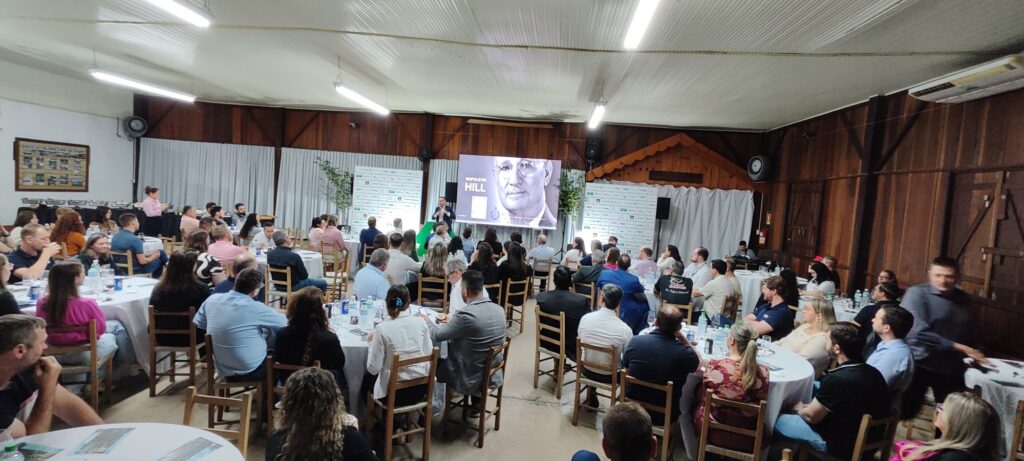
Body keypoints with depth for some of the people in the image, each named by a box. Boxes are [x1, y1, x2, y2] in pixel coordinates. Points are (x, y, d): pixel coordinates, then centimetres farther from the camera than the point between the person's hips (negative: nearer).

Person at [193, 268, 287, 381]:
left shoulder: (212, 299, -5)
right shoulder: (254, 308, -21)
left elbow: (197, 323, 13)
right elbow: (286, 323, -10)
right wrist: (273, 313, 14)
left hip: (224, 372, 7)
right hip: (251, 371, -7)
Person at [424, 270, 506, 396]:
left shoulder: (466, 314, -27)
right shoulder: (499, 309, -6)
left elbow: (436, 335, -14)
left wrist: (426, 320, 6)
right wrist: (452, 321, 15)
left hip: (470, 379, -7)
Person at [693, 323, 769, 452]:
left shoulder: (715, 365, -20)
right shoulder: (762, 371, -16)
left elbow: (701, 397, -3)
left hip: (713, 432, -2)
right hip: (747, 438, 3)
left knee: (697, 407, 28)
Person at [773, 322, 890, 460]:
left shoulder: (837, 379, -30)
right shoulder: (873, 372, -5)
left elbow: (811, 416, -15)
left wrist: (799, 408, 7)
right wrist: (806, 406, 10)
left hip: (841, 446, -8)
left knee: (778, 420, 5)